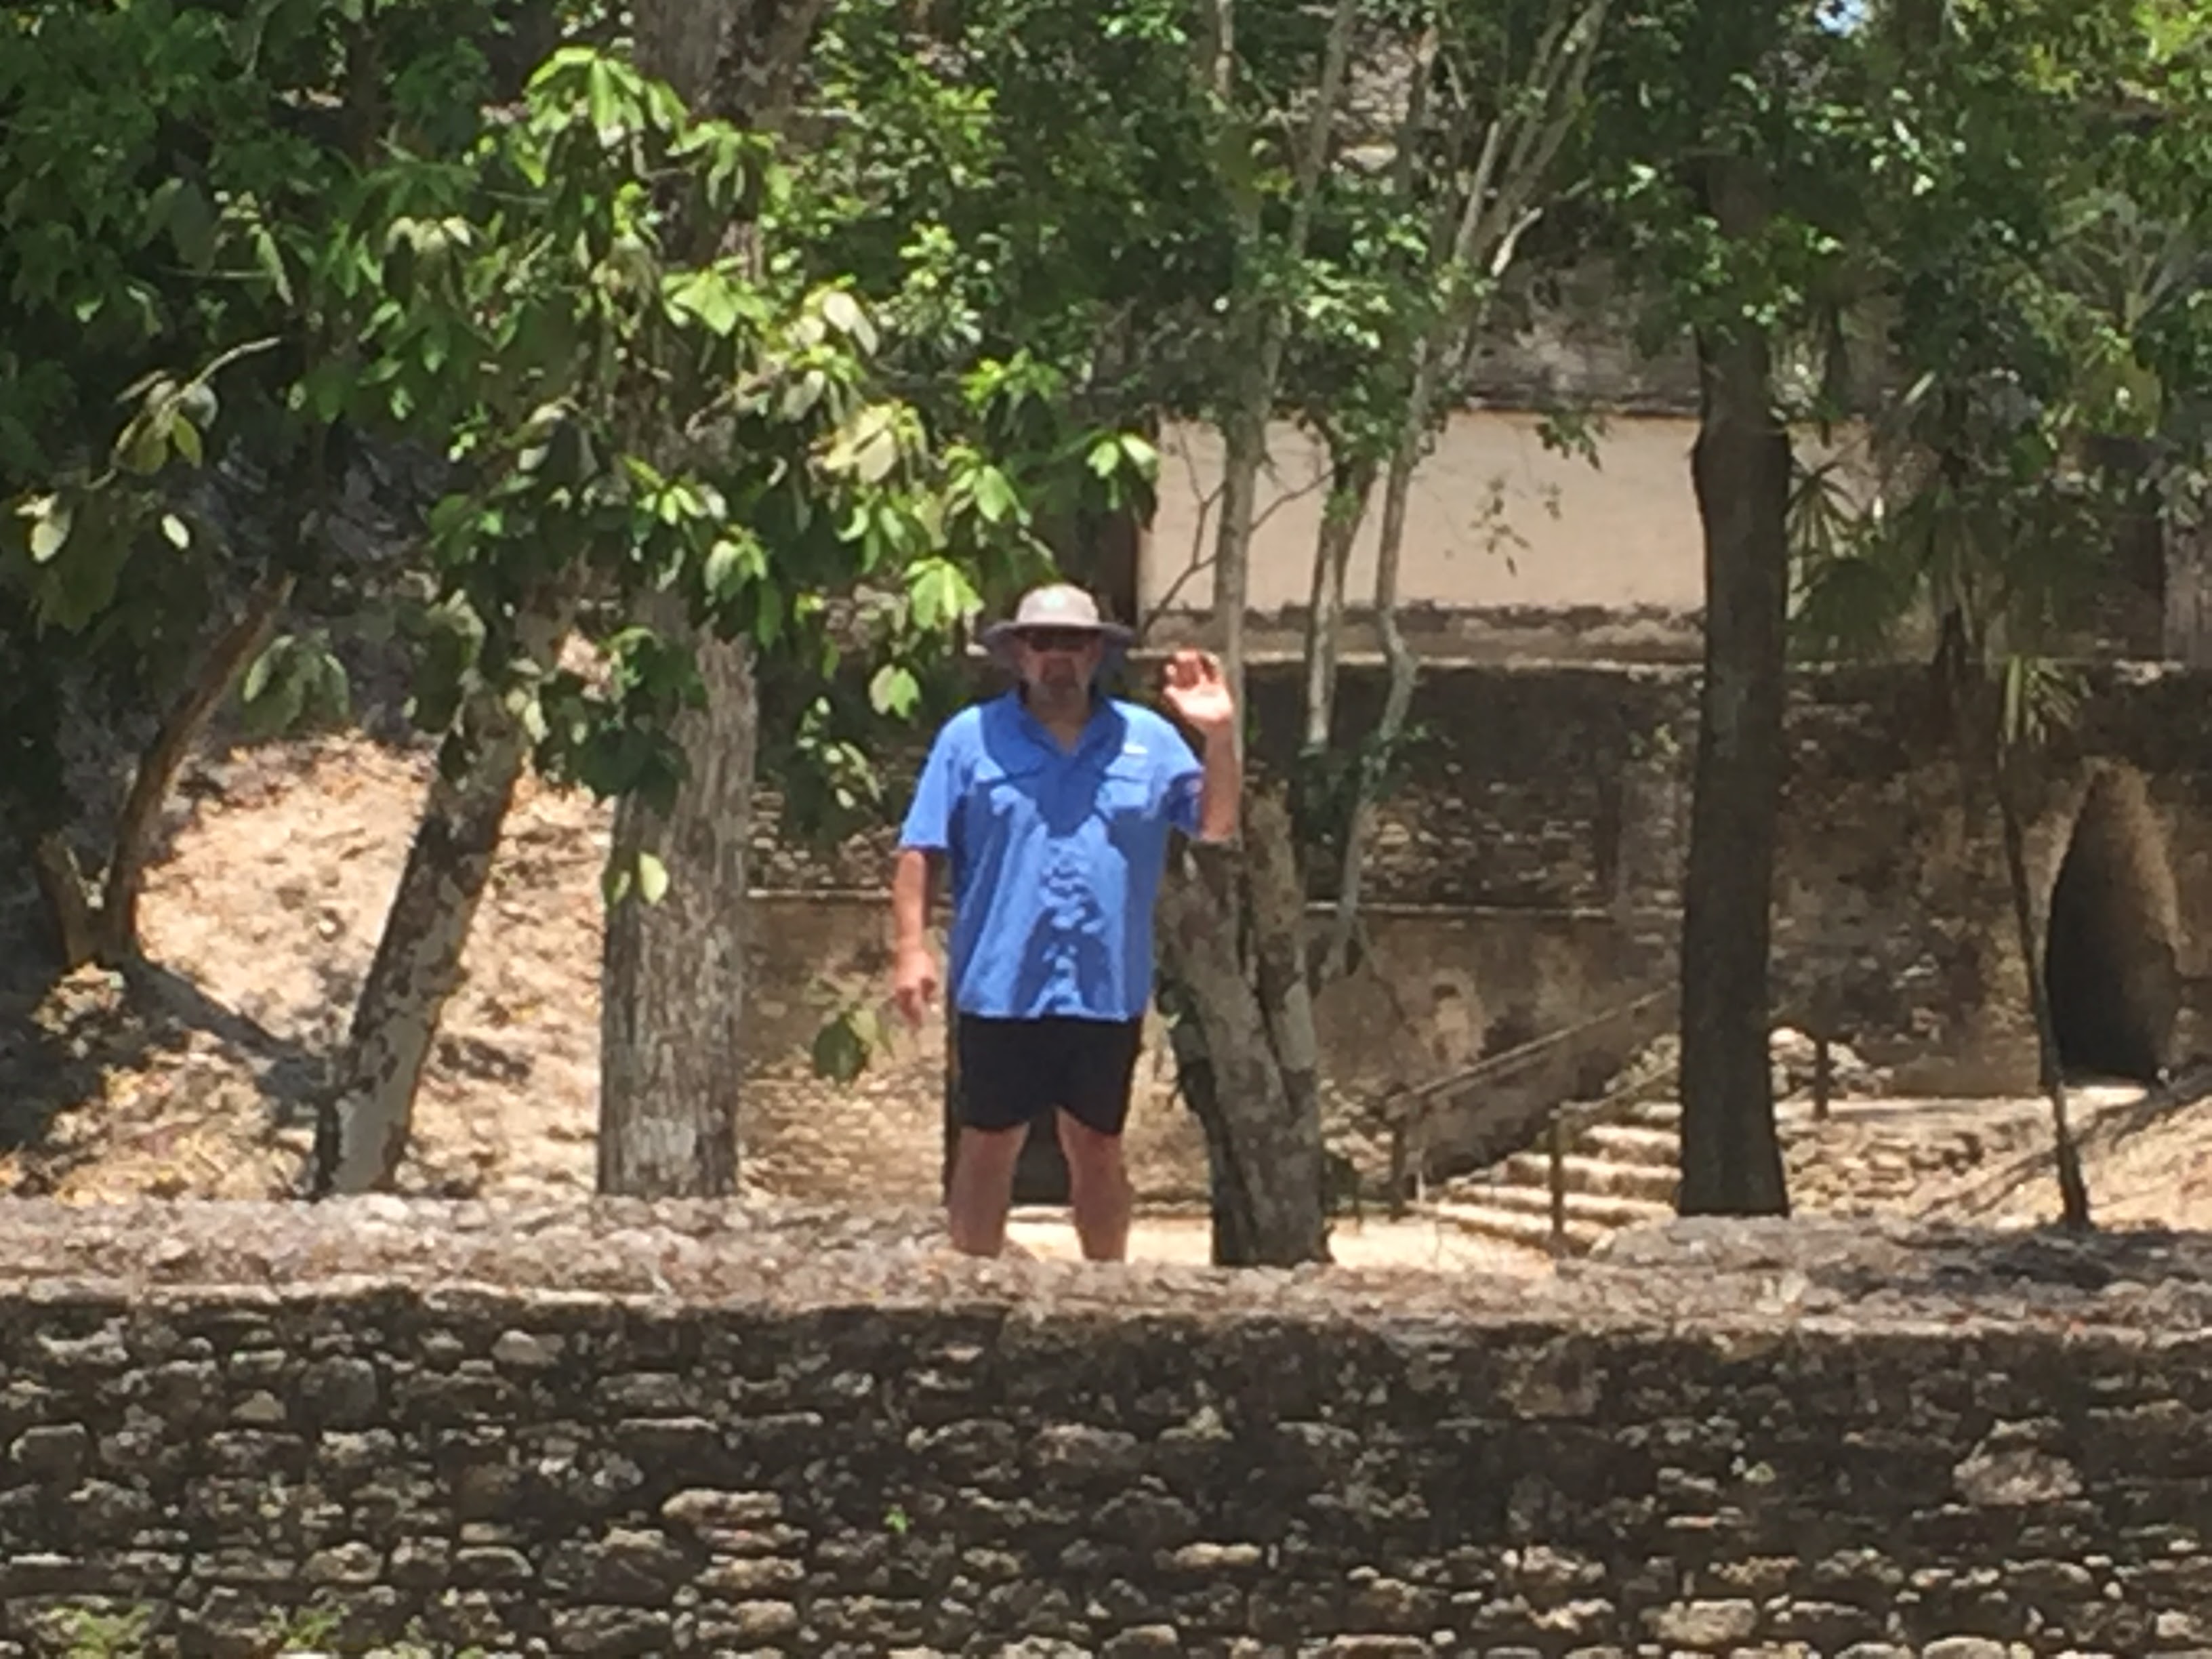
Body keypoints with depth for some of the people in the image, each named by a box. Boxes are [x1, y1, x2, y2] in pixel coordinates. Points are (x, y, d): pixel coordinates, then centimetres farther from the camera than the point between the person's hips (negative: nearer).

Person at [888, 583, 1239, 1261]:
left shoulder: (1149, 740, 7)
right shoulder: (972, 738, 1)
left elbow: (1217, 824, 4)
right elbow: (920, 852, -1)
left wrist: (1219, 736, -10)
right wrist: (910, 945, -10)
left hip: (1108, 994, 2)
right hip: (999, 990, -2)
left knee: (1098, 1150, 13)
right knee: (988, 1146, 5)